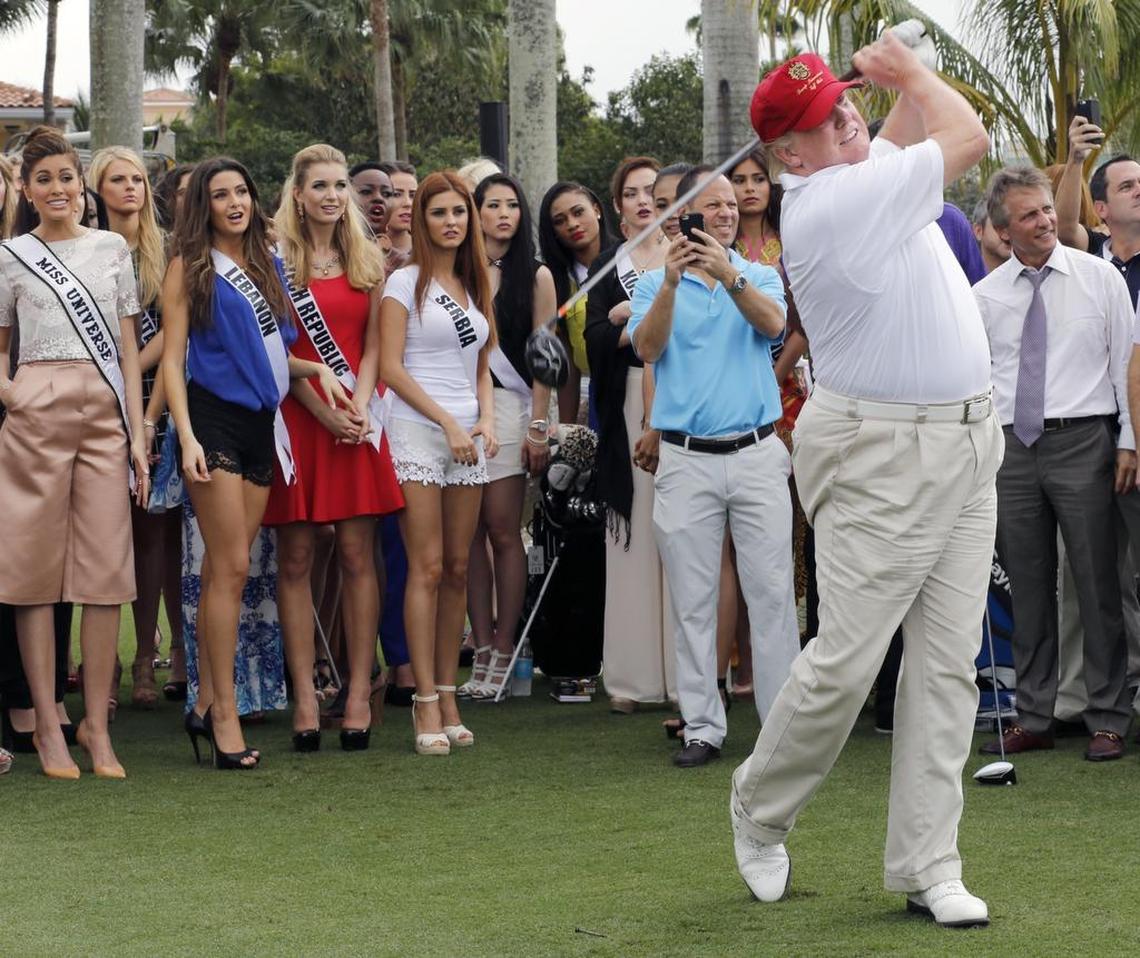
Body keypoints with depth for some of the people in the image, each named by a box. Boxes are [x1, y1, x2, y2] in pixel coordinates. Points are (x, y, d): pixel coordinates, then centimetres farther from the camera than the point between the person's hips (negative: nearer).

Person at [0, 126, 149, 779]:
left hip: (105, 413, 2)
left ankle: (97, 724, 1)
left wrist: (138, 433, 4)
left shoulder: (112, 249, 12)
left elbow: (128, 347, 11)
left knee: (107, 567, -3)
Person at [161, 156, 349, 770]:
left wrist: (317, 369, 7)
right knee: (230, 568, -9)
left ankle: (206, 705, 13)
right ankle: (224, 716, -6)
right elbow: (173, 359, -6)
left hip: (260, 423, 6)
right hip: (213, 419, -6)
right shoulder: (189, 268, -2)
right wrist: (186, 437, -16)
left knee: (226, 569, 7)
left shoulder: (268, 266, 15)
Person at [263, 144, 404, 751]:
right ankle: (304, 696, 0)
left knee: (357, 556, -1)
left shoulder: (369, 261, 12)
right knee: (295, 559, -2)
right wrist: (326, 411, -12)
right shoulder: (278, 260, 2)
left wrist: (360, 405, -8)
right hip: (296, 416, -2)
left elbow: (373, 344, 9)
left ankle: (359, 693, 2)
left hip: (358, 419, 2)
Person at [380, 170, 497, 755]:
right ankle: (427, 704, -9)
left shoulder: (476, 286, 16)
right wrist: (447, 422, -10)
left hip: (466, 438, 5)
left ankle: (448, 696, 7)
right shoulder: (406, 283, -1)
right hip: (418, 432, -5)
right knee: (427, 568, -9)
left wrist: (485, 421, 3)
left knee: (458, 570, 4)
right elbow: (391, 367, -7)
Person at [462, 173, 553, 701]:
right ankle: (481, 650, 4)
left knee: (503, 531, -5)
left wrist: (539, 425, -3)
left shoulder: (535, 276, 6)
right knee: (471, 533, 1)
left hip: (507, 405, -2)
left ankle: (503, 652, 0)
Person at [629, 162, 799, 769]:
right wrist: (671, 282, -22)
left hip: (758, 452, 0)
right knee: (693, 602, 2)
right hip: (687, 460, 0)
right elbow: (646, 348, -10)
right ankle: (702, 728, 7)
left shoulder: (759, 277, 10)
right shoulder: (656, 284, 8)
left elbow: (773, 323, -12)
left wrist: (728, 275, -26)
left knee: (772, 593, -2)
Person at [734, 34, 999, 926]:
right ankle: (761, 809, 21)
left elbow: (915, 126, 31)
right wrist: (914, 69, 6)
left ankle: (927, 865, 7)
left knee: (949, 662, 4)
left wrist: (905, 77, 13)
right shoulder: (828, 204, -18)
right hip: (880, 458, -8)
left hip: (966, 446, 8)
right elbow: (968, 135, -9)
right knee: (846, 660, -5)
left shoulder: (868, 170, 9)